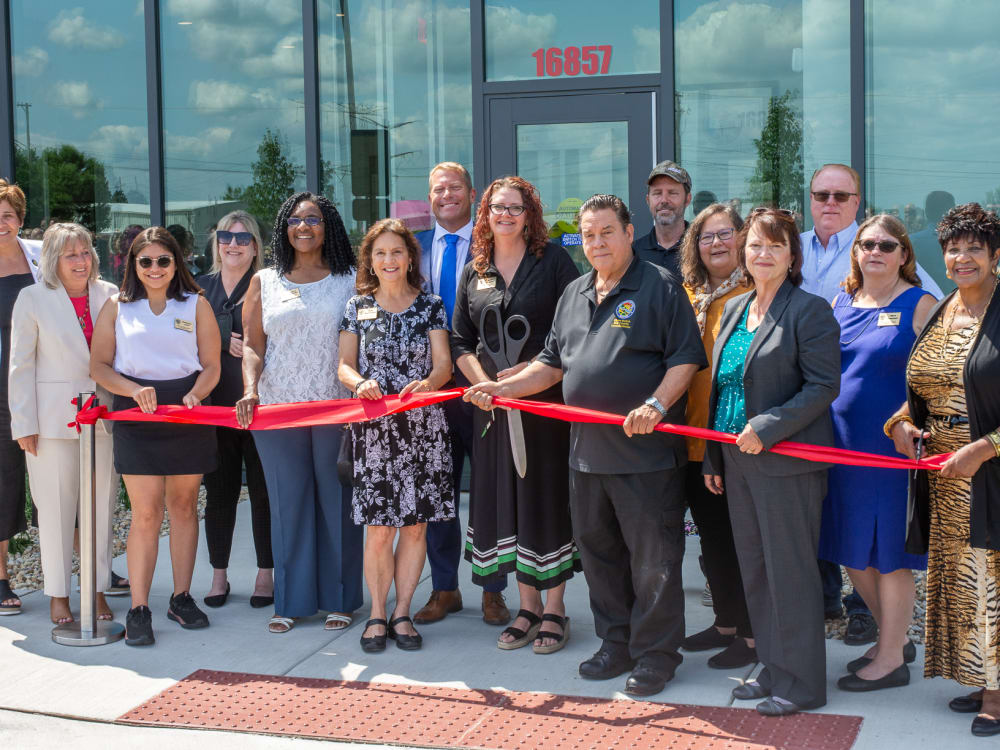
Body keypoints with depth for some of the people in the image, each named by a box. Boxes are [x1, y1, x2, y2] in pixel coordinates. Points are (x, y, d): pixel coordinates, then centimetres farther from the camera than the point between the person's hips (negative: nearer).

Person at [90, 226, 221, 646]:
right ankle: (138, 609, -3)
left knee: (183, 505, 7)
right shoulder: (117, 308, 10)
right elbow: (99, 366, 4)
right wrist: (135, 390, -13)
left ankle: (181, 598, 18)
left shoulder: (196, 305, 10)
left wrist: (196, 395, -14)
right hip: (137, 416, -1)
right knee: (146, 513, -7)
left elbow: (211, 365, 6)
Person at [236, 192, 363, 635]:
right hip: (277, 407, 2)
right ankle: (291, 601, 14)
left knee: (337, 502, 2)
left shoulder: (350, 281, 6)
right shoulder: (264, 283, 11)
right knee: (287, 503, 5)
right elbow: (252, 346, 8)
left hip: (336, 406, -1)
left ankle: (339, 599, 14)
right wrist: (250, 390, -9)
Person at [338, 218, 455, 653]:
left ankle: (402, 613, 15)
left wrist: (426, 384, -22)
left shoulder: (431, 306, 5)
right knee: (378, 529, -1)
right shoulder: (358, 307, 7)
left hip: (422, 428, 1)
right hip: (373, 430, 0)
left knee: (415, 526, 3)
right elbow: (344, 365, 4)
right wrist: (359, 382, -18)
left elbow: (443, 365, -1)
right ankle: (377, 614, 12)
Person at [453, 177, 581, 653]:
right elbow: (460, 341, 12)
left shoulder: (554, 260, -1)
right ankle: (528, 607, 17)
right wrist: (484, 383, -5)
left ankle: (554, 609, 8)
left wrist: (530, 370, -16)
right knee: (505, 499, 6)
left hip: (547, 399, -4)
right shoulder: (475, 271, 11)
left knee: (546, 495, -1)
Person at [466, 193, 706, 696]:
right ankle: (616, 644, 27)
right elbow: (553, 364, 22)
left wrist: (656, 404, -22)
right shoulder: (574, 295, 17)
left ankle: (655, 654, 10)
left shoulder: (659, 288, -4)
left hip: (646, 450, -7)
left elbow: (686, 357, -9)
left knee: (653, 557, -1)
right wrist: (503, 387, 10)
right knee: (597, 551, 14)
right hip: (587, 450, 7)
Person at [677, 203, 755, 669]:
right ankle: (725, 623, 30)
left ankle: (753, 635, 12)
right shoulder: (687, 295, 11)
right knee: (711, 538, 16)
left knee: (741, 538, 0)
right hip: (696, 437, 7)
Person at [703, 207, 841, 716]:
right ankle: (773, 668, 25)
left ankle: (801, 682, 8)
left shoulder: (810, 311, -9)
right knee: (753, 568, 13)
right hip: (739, 461, 8)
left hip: (787, 462, -8)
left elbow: (823, 386, -14)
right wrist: (713, 459, 17)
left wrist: (768, 428, -21)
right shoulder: (733, 309, 14)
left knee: (789, 570, -2)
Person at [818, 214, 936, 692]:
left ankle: (891, 658, 13)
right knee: (852, 551, 12)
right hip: (840, 444, 6)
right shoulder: (840, 304, 11)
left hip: (892, 448, -6)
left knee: (888, 550, 1)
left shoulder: (920, 305, -4)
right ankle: (894, 638, 30)